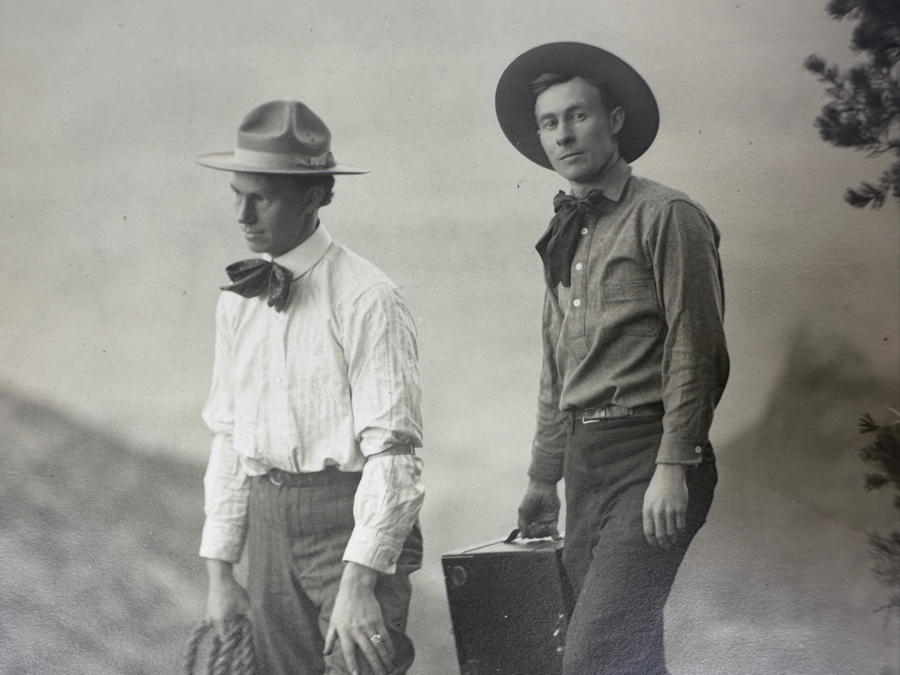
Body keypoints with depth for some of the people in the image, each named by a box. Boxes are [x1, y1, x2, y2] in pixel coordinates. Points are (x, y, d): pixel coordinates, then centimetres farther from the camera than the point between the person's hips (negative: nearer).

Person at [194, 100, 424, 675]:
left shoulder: (366, 298, -11)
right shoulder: (238, 301, 10)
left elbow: (393, 449, -15)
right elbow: (227, 433, 14)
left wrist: (359, 580, -20)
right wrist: (219, 568, 12)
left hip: (352, 519, -6)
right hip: (268, 522, 6)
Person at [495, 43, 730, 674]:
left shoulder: (666, 216, -4)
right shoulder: (567, 236, 19)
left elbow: (695, 350, -11)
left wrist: (673, 466, -17)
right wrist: (543, 478, 23)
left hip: (647, 460, -7)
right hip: (585, 466, 8)